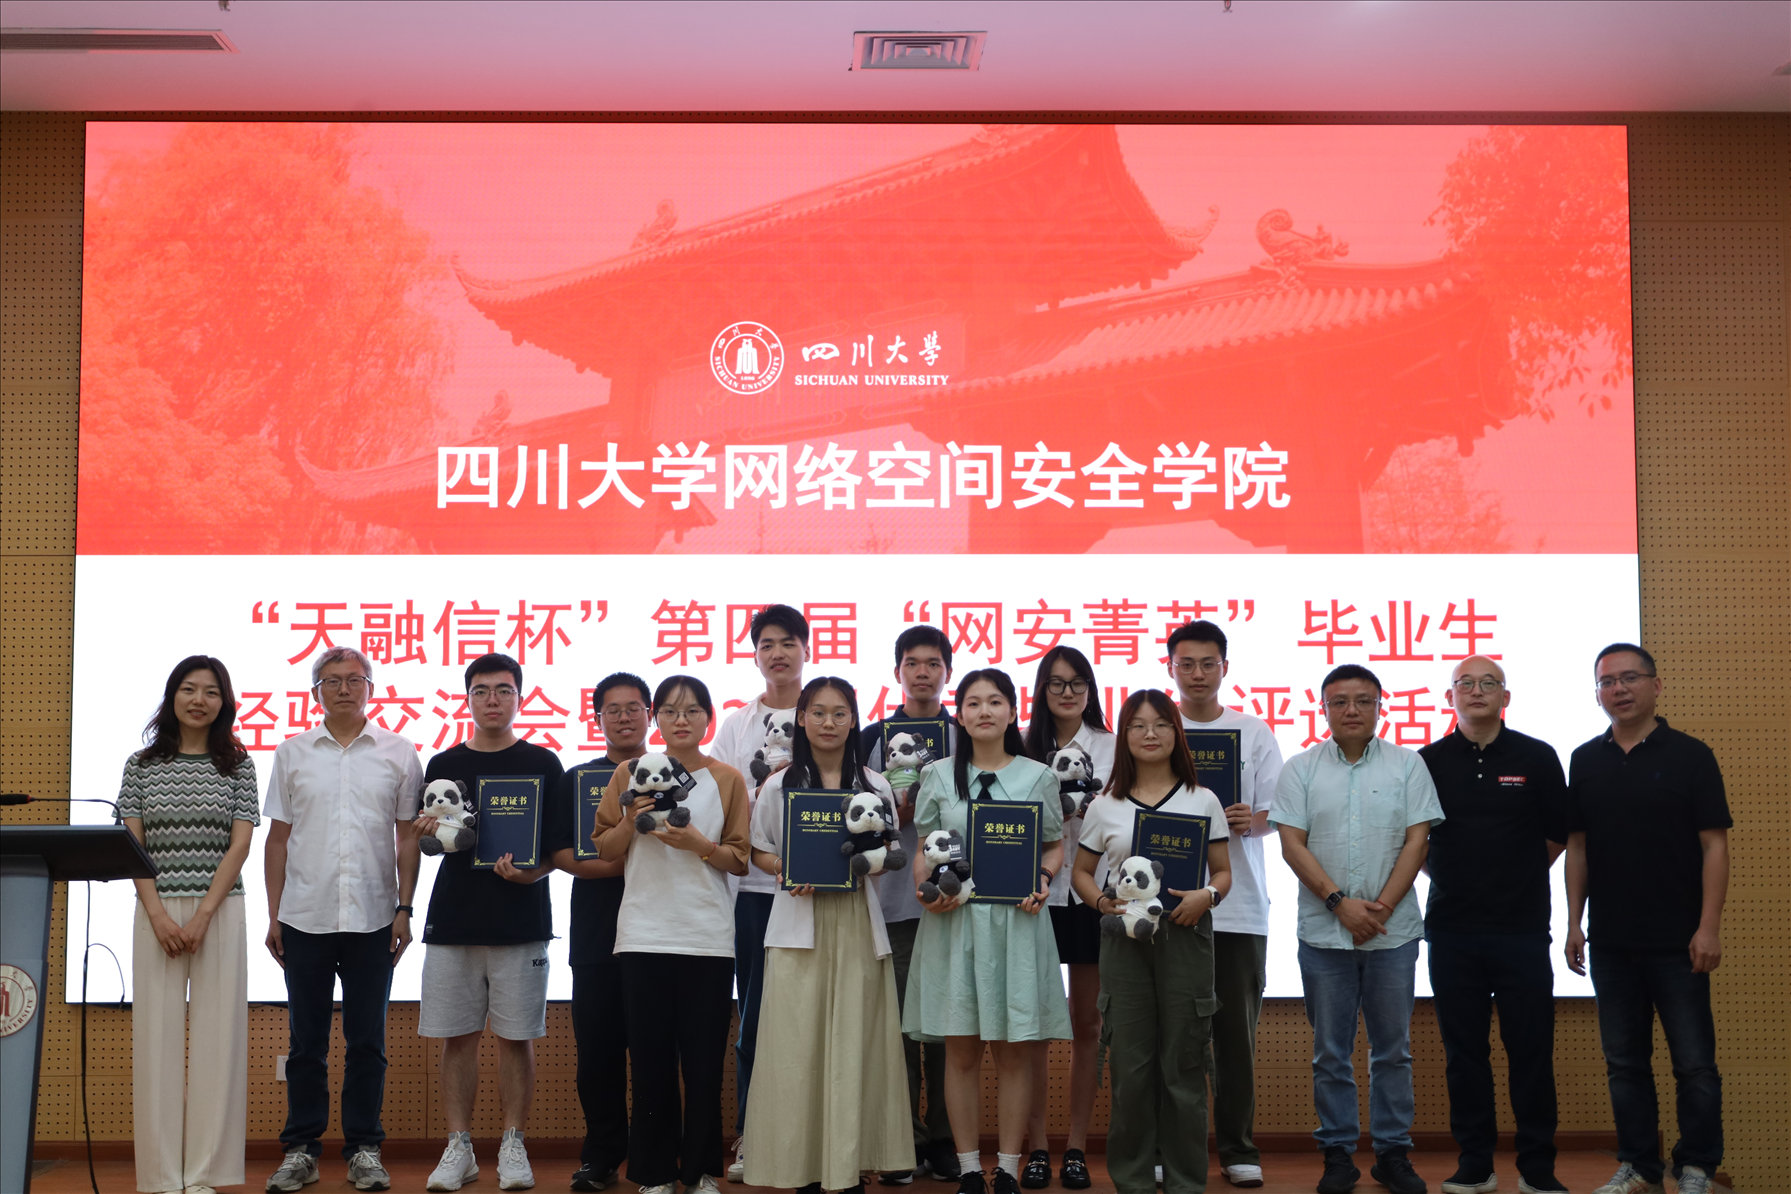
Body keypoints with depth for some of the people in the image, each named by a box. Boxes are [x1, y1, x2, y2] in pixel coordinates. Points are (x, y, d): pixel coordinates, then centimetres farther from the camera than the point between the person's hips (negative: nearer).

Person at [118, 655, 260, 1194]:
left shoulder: (238, 764, 5)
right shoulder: (142, 764, 8)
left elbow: (239, 846, -1)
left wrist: (202, 916, -10)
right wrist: (159, 915, -9)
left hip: (220, 911, -1)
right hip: (156, 910, 1)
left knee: (215, 1034, -2)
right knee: (156, 1034, -1)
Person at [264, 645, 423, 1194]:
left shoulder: (398, 753, 5)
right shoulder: (292, 753, 8)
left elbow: (407, 838, 7)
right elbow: (278, 839, 9)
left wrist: (404, 909, -1)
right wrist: (273, 916, 4)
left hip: (372, 918, -1)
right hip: (305, 917, 1)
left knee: (367, 1040, 4)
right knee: (306, 1040, 6)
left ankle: (364, 1148, 13)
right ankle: (300, 1149, 15)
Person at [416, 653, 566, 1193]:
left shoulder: (542, 764, 5)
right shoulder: (444, 765, 10)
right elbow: (428, 842, 14)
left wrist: (531, 871, -15)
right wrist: (431, 830, -9)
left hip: (520, 921, -2)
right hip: (453, 920, 2)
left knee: (516, 1037, 2)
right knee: (457, 1037, 4)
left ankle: (513, 1146, 12)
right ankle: (459, 1147, 13)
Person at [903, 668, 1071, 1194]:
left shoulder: (1037, 776, 7)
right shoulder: (938, 775, 8)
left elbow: (1056, 845, 12)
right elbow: (924, 850, 11)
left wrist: (1043, 880, -7)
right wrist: (927, 888, -8)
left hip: (1017, 921, 0)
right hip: (954, 921, 1)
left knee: (1015, 1051, 2)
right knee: (961, 1050, 3)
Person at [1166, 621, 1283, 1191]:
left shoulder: (1255, 733, 8)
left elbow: (1274, 816, 6)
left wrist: (1247, 821, -16)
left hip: (1239, 907, 0)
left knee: (1236, 1032, 3)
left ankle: (1238, 1148, 14)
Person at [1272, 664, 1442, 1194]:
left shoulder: (1408, 765, 4)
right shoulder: (1301, 769, 3)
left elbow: (1416, 841, -1)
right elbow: (1292, 844, -2)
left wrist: (1381, 907, -10)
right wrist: (1339, 902, -12)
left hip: (1393, 931, 0)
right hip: (1323, 933, 0)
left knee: (1393, 1050, 7)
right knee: (1330, 1053, 6)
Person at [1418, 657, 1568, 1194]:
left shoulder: (1536, 758, 3)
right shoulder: (1429, 762, 4)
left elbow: (1558, 834, 10)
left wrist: (1521, 876, 11)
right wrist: (1445, 878, 9)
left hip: (1522, 928, -1)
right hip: (1452, 930, 1)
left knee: (1531, 1049, 0)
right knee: (1464, 1050, 6)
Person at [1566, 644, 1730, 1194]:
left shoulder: (1689, 755, -3)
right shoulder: (1585, 761, 8)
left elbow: (1714, 844, -6)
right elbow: (1577, 845, 11)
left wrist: (1709, 927, -13)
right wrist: (1574, 923, 6)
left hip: (1677, 941, -4)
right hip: (1611, 942, 4)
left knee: (1695, 1063, 1)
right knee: (1624, 1061, 10)